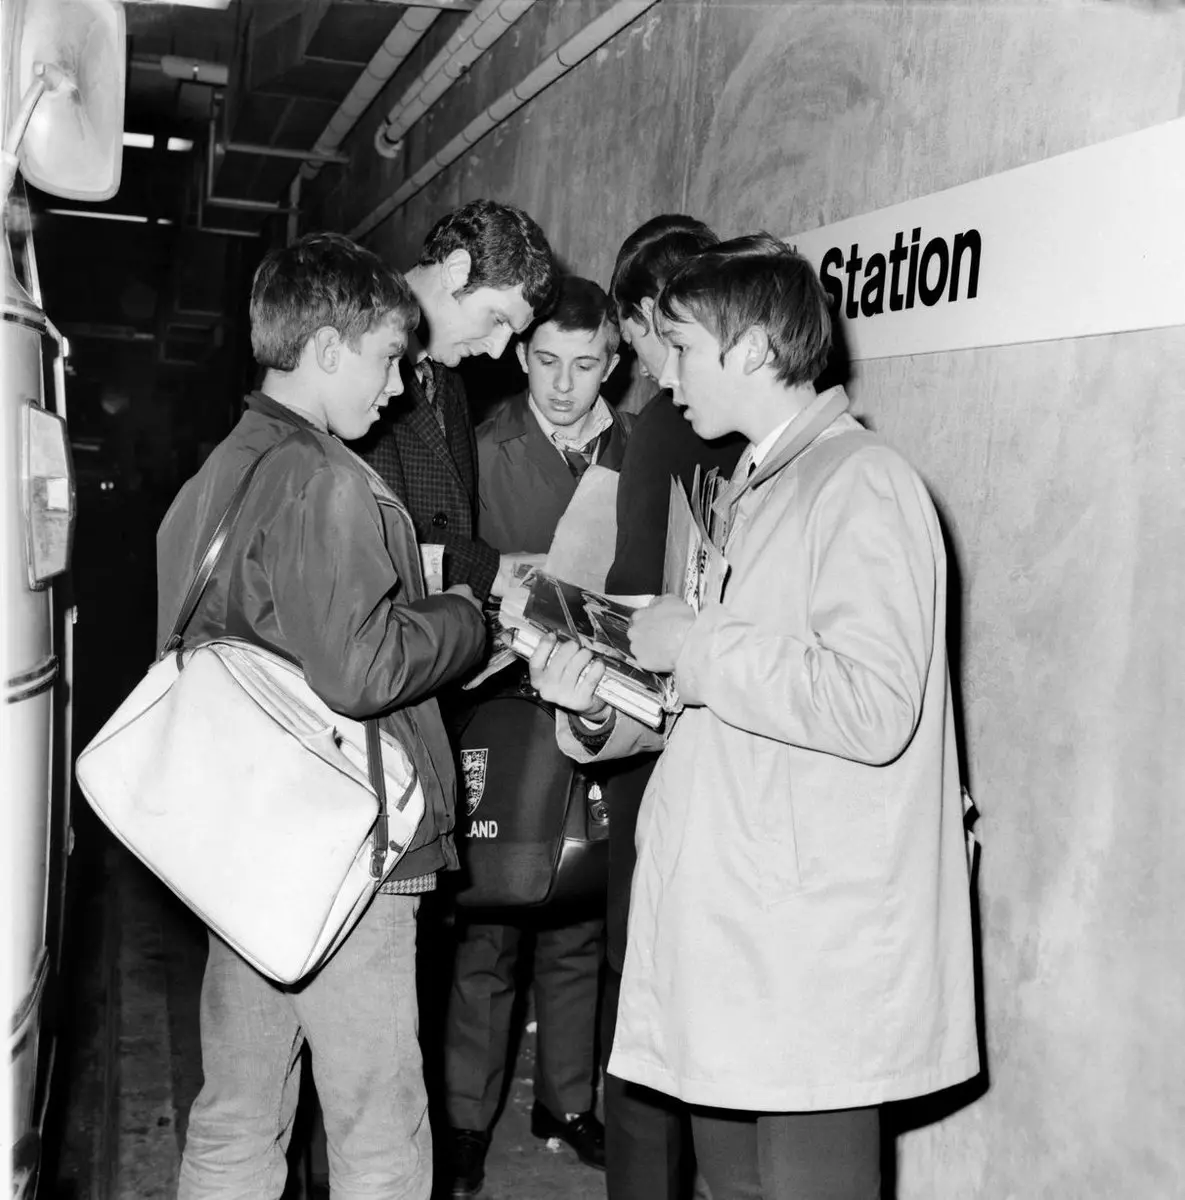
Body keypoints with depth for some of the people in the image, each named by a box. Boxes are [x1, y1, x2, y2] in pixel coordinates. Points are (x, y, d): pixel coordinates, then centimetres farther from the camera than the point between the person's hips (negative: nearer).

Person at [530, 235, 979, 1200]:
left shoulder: (862, 483, -12)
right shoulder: (756, 489, 17)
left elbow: (873, 709, -23)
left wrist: (697, 647, -14)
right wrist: (601, 710, 2)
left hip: (816, 944, -9)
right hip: (734, 925, 9)